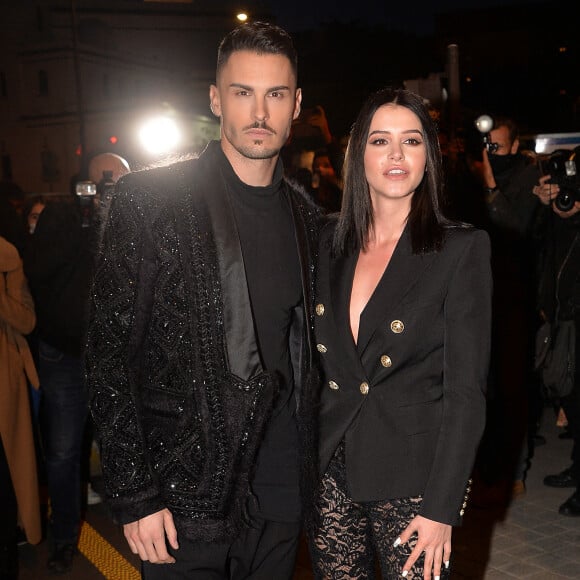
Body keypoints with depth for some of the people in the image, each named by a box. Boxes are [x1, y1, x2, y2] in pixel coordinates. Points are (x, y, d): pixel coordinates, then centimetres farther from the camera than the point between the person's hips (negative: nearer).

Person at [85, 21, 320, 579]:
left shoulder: (305, 216, 6)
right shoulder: (148, 199, -10)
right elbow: (110, 354, -11)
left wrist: (310, 465, 9)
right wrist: (133, 496, -13)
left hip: (280, 490, 5)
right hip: (184, 493, -4)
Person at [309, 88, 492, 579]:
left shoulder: (463, 249, -9)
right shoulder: (329, 245, 4)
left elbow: (466, 390, -11)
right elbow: (314, 361, 11)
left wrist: (441, 507, -14)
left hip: (412, 475, -3)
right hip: (331, 470, 4)